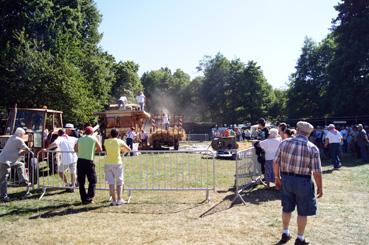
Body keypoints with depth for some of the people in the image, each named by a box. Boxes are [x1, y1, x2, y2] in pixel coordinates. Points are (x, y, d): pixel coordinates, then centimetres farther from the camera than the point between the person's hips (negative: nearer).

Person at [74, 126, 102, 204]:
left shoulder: (80, 139, 10)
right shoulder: (93, 139, 2)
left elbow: (75, 149, 19)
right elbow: (100, 149, 9)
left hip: (80, 161, 4)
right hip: (89, 161, -4)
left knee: (81, 182, 10)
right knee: (93, 181, 8)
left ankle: (84, 199, 14)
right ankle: (89, 198, 0)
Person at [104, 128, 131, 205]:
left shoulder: (106, 141, 3)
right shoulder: (119, 141, -4)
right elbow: (129, 149, 5)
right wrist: (123, 150, 25)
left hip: (108, 163, 2)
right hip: (117, 163, -2)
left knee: (111, 183, 6)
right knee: (119, 182, 8)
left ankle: (114, 200, 7)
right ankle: (119, 199, 6)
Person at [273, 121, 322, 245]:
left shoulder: (284, 143, -5)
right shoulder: (312, 148, -12)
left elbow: (276, 162, -1)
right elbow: (317, 171, -12)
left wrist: (277, 177, 11)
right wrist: (320, 187, 0)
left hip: (286, 179, 3)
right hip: (303, 181, -3)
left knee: (287, 208, 20)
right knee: (302, 212, 14)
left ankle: (285, 234, 34)